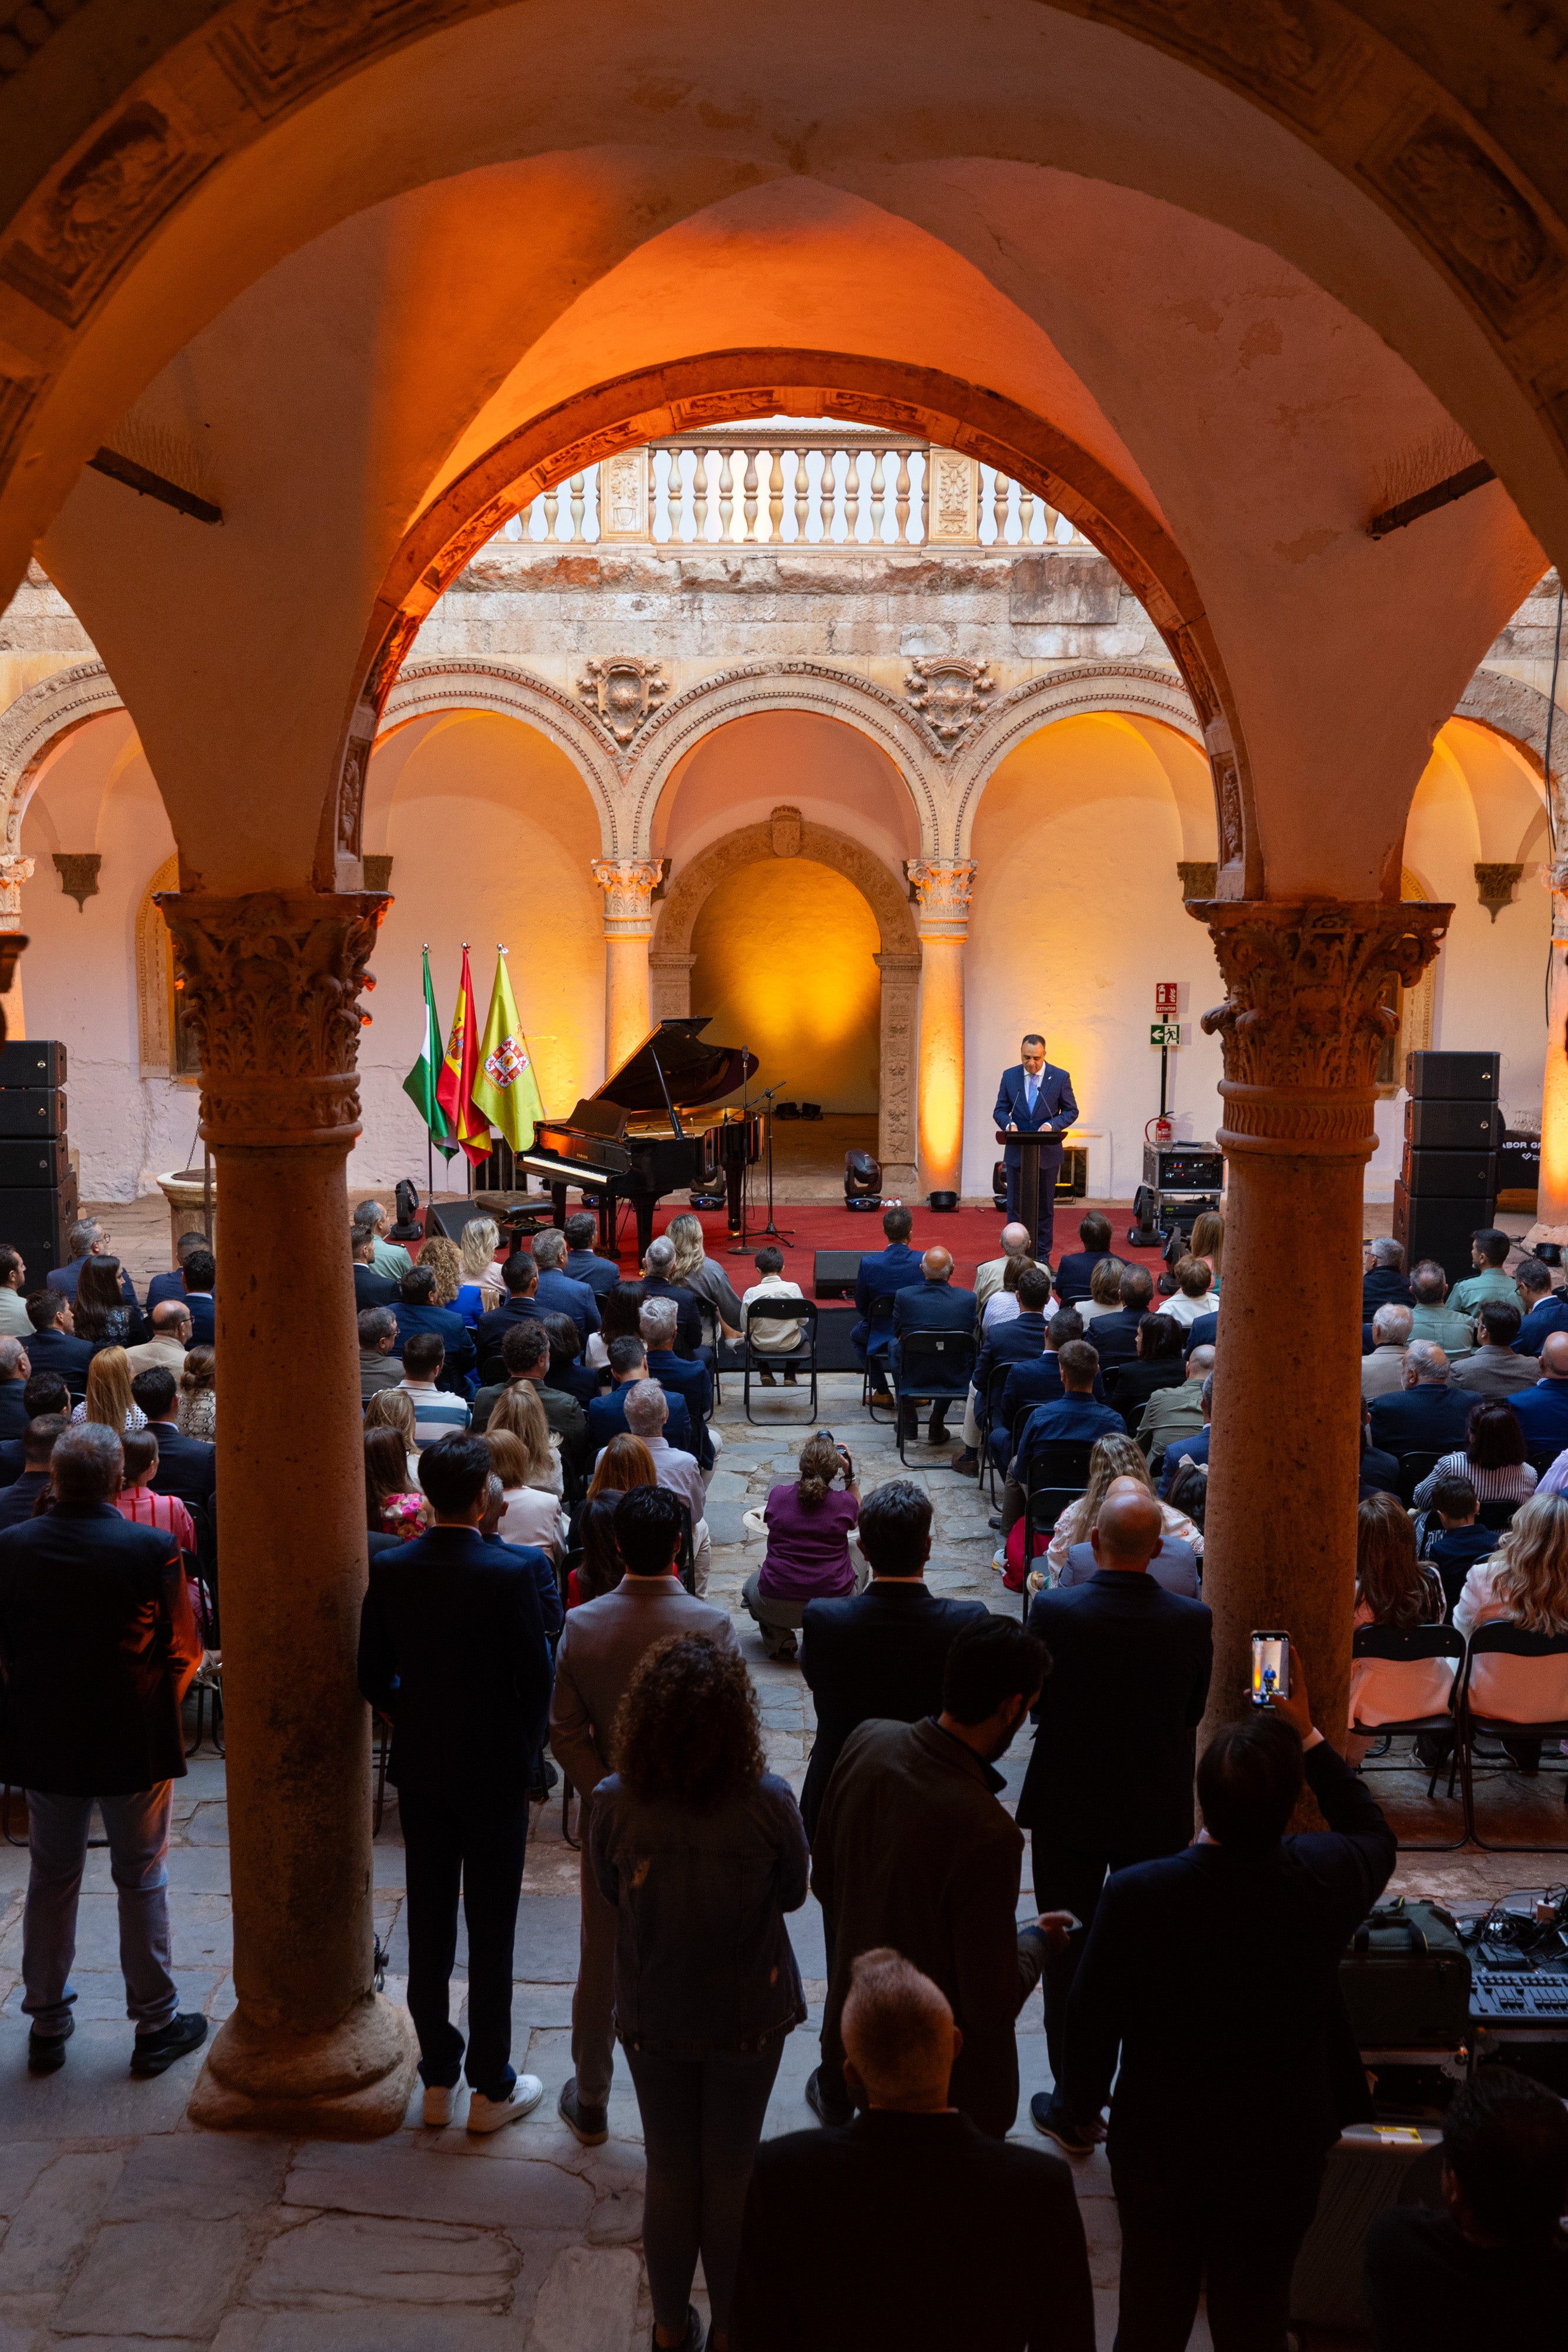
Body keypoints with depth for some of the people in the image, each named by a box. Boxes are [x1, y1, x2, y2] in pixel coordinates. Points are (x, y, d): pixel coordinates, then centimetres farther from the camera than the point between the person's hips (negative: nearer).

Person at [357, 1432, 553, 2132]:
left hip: (419, 1769, 4)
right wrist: (525, 1748, 6)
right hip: (495, 1772, -4)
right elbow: (537, 1679, -12)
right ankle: (491, 2087, 19)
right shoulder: (513, 1572, -19)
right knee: (491, 1934, 8)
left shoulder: (389, 1569, -8)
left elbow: (373, 1675, 1)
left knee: (429, 1929, 15)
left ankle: (438, 2077, 28)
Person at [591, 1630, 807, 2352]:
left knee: (669, 2174, 21)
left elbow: (611, 1894, -4)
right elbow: (792, 1893, -8)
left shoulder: (613, 1804, -23)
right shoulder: (767, 1802, -26)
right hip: (748, 2017, -1)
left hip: (652, 2018, 1)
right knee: (731, 2177, 19)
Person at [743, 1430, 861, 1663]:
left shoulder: (777, 1495, -4)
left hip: (776, 1608, 0)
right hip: (834, 1605, 0)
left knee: (752, 1584, 36)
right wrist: (850, 1475, 14)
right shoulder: (844, 1503, -5)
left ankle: (779, 1640, 10)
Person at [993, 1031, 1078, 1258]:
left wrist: (1052, 1124, -18)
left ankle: (1042, 1255, 16)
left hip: (1047, 1153, -1)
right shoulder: (1009, 1076, 1)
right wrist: (1009, 1124, -17)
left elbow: (1071, 1111, 1)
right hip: (1017, 1152, 1)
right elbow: (1000, 1110, 5)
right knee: (1015, 1206, 4)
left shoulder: (1060, 1077, -4)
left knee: (1045, 1206, 7)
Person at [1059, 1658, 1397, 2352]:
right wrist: (1310, 1739, 7)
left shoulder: (1134, 1895, -29)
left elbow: (1090, 2021, -15)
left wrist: (1081, 2105, 5)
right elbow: (1375, 1834, 2)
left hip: (1158, 2153, -1)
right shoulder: (1328, 1879, -24)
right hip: (1280, 2162, 1)